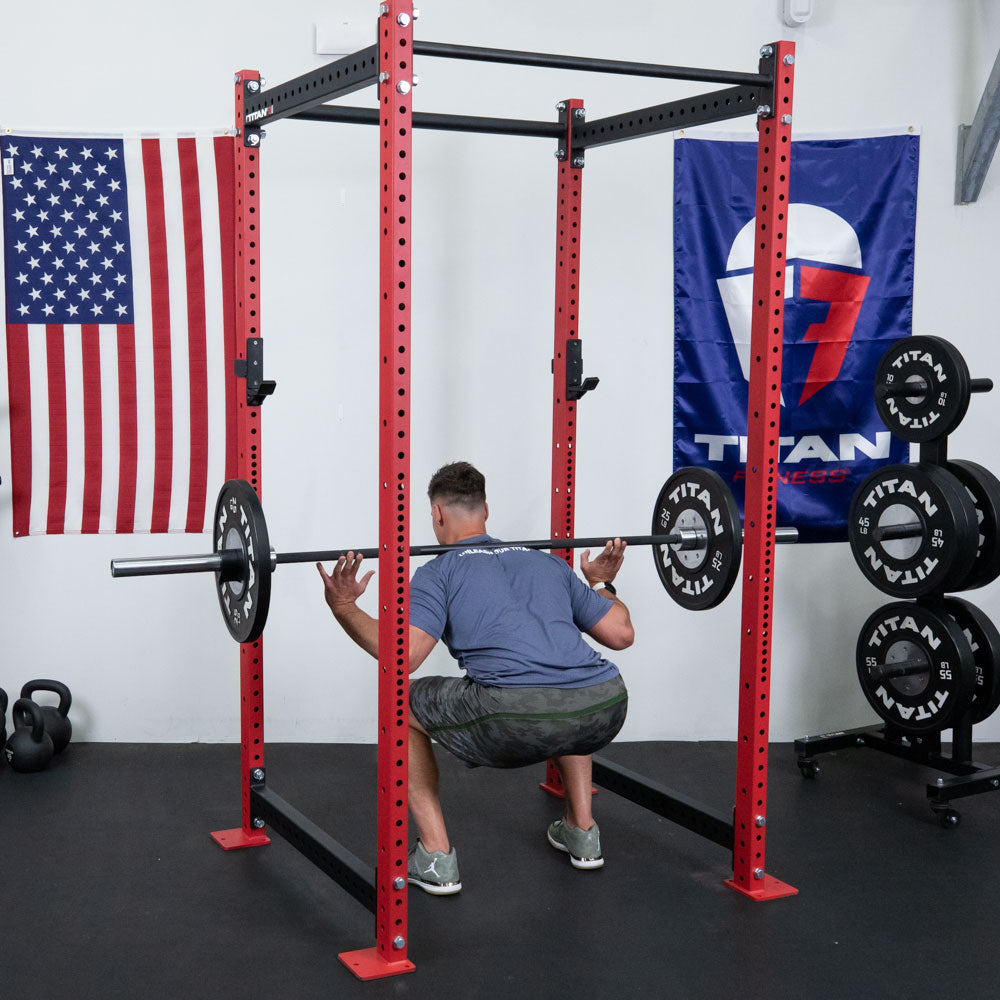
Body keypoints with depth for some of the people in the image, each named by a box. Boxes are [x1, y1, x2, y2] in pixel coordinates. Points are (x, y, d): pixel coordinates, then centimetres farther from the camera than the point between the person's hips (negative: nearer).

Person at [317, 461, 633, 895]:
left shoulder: (440, 571, 15)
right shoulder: (547, 562, 29)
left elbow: (403, 655, -2)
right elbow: (621, 633, 27)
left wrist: (343, 606, 10)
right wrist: (602, 584, 46)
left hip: (518, 720, -5)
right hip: (604, 713, 5)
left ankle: (436, 858, 18)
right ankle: (582, 833, 39)